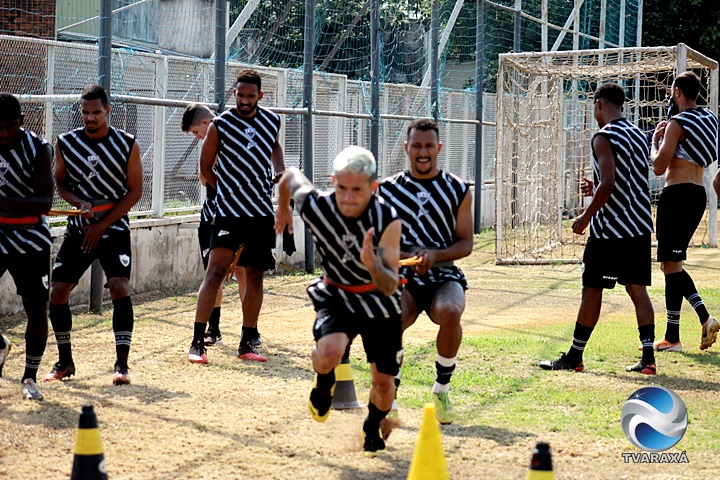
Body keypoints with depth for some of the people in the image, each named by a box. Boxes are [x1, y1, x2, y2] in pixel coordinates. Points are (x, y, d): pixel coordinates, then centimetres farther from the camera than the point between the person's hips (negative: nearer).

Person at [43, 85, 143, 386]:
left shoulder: (127, 145, -7)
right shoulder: (66, 143, 0)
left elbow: (134, 191, -5)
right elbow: (60, 183, 8)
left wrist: (102, 225, -9)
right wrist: (81, 203, -13)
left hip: (114, 229, -3)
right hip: (78, 229, 3)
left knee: (120, 288, -19)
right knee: (57, 292, -1)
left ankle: (121, 364, -13)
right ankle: (65, 362, 16)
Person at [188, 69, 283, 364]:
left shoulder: (272, 122, 6)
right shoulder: (220, 126, -7)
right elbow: (206, 167, 4)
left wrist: (280, 171, 12)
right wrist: (229, 192, 1)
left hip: (261, 213, 5)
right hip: (228, 213, -5)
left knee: (255, 276, 7)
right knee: (216, 270, -14)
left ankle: (247, 344, 16)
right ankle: (197, 342, -12)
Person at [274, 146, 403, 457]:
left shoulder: (387, 221, -28)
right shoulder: (314, 207, -25)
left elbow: (390, 287, -29)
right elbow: (291, 177, 0)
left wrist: (373, 264, -51)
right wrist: (282, 208, 21)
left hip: (378, 301, 0)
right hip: (336, 295, 0)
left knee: (384, 381, 8)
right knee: (328, 353, -30)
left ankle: (372, 429, 43)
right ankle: (324, 382, 8)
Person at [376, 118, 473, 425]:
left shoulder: (458, 190, 7)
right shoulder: (387, 190, 7)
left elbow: (466, 244, 6)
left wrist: (435, 255, -14)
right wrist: (405, 257, -13)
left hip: (445, 277, 0)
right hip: (402, 278, 0)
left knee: (449, 312, -35)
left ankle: (441, 390, -11)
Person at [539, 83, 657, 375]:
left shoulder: (604, 137, -12)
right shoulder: (638, 135, 14)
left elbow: (608, 184, -21)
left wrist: (586, 216, -11)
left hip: (610, 230, -7)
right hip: (640, 227, 7)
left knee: (592, 290, 1)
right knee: (637, 289, 7)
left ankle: (575, 356, 9)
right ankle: (648, 358, 0)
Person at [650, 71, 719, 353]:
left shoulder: (677, 123, -12)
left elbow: (658, 167, -15)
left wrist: (656, 140, 2)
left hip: (677, 193, -9)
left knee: (671, 265, -5)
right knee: (671, 264, 16)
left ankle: (672, 339, -4)